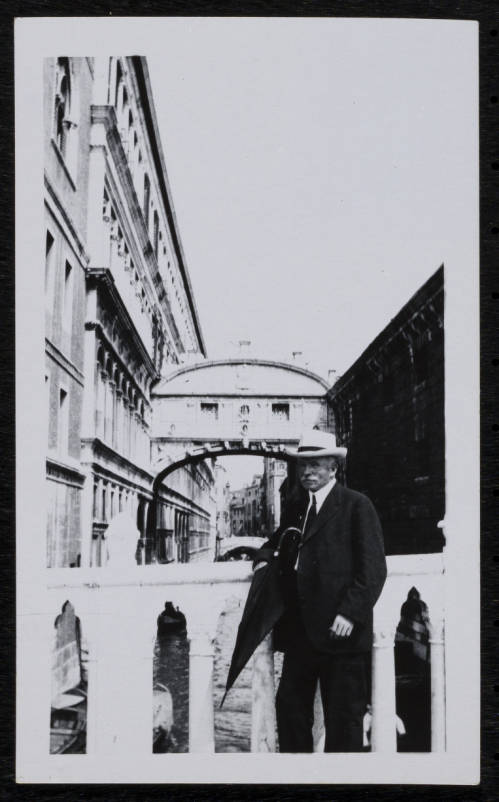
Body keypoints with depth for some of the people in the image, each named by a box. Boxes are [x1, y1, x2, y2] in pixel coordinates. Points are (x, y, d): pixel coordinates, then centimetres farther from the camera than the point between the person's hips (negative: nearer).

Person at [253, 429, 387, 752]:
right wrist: (264, 559, 12)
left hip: (341, 632, -6)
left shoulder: (357, 505, -3)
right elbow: (275, 543, 34)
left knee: (343, 718, 2)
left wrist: (351, 613, -18)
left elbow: (373, 568, -9)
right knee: (289, 707, 10)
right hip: (300, 632, 7)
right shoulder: (296, 510, 17)